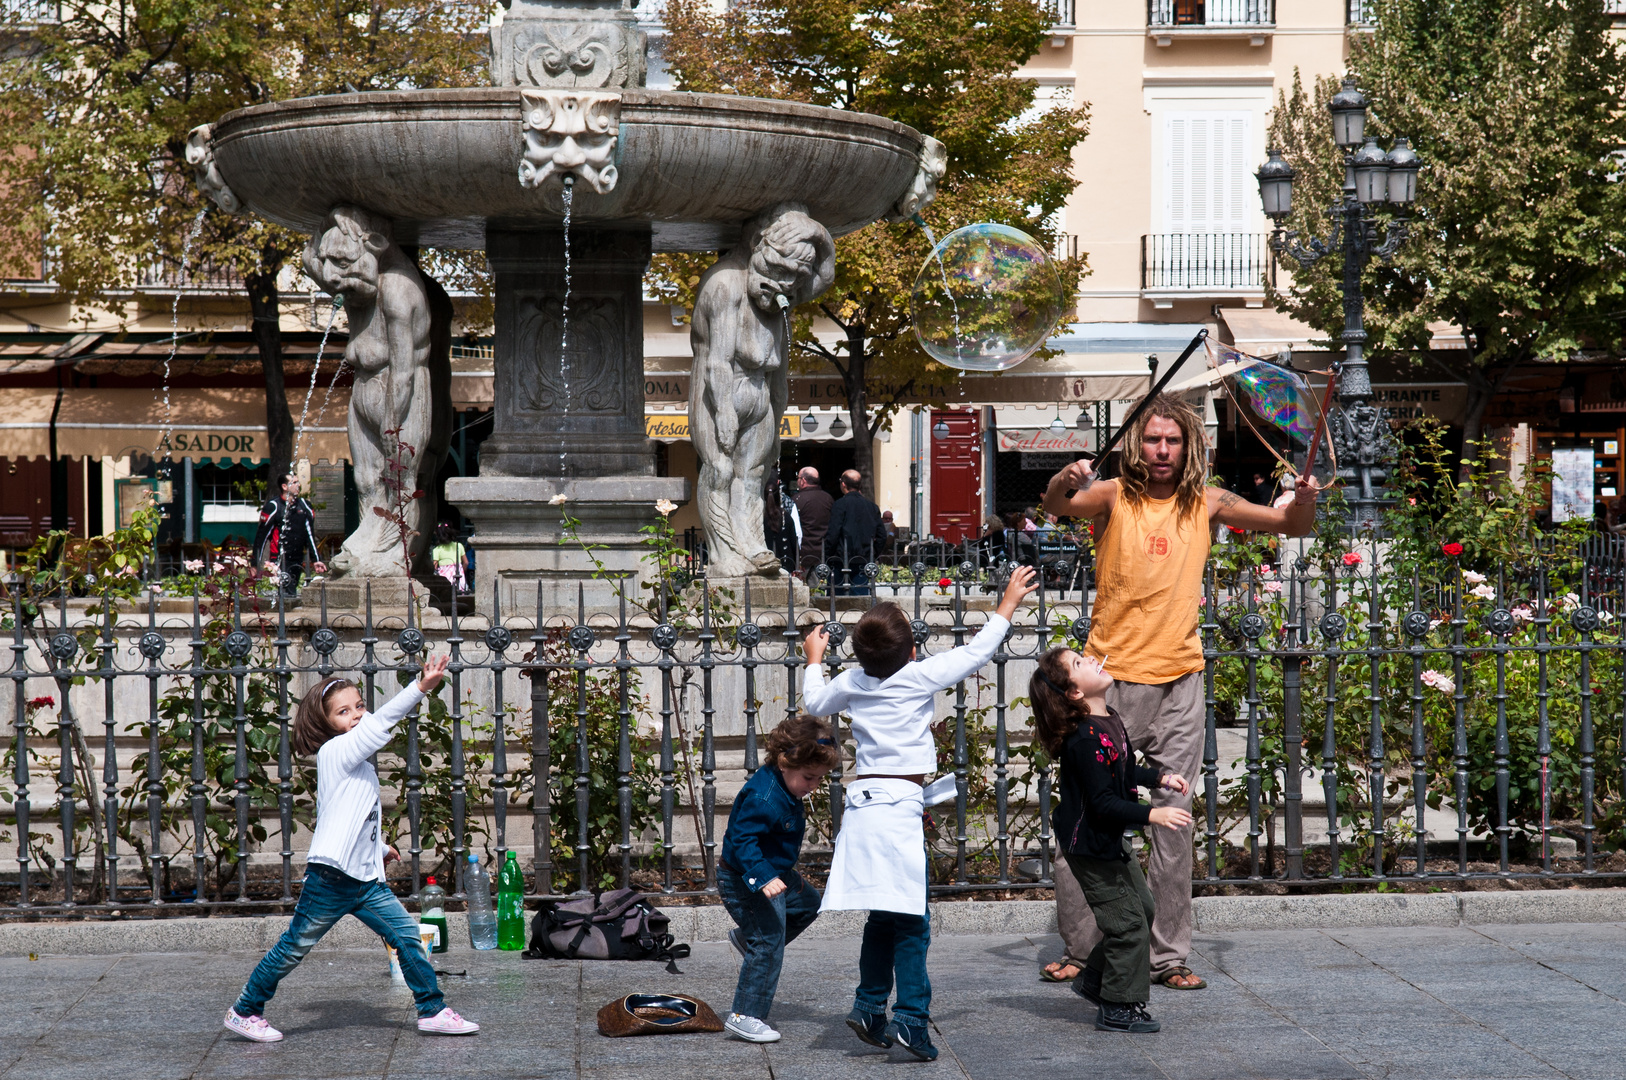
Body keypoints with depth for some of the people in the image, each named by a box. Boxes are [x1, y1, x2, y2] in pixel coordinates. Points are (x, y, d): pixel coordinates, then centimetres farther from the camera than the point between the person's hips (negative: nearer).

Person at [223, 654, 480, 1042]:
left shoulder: (358, 762, 17)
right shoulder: (336, 751, -10)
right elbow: (381, 723, -25)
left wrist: (379, 848, 29)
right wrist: (421, 688, -31)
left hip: (366, 879, 8)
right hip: (331, 878, -8)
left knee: (407, 934, 4)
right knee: (296, 946, 2)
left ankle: (432, 1011, 11)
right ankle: (244, 1011, 16)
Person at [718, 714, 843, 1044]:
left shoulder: (786, 790, 2)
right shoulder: (763, 798, -29)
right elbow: (742, 840, -34)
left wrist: (785, 874, 27)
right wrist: (763, 877, -44)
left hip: (774, 874, 10)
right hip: (745, 881, -10)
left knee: (808, 903, 27)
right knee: (768, 946, -11)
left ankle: (745, 937, 36)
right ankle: (744, 1017, -5)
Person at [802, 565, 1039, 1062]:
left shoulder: (853, 682, 9)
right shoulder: (919, 677, -6)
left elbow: (815, 702, 28)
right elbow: (975, 653, 2)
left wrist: (814, 660, 45)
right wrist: (1007, 605, 14)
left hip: (862, 801, 6)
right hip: (901, 803, -6)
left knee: (882, 916, 15)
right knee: (910, 922, -6)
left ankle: (870, 1007, 17)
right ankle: (911, 1018, -11)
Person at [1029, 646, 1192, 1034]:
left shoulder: (1109, 719, 3)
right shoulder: (1086, 737, -28)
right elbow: (1103, 803, -29)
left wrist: (1160, 778, 11)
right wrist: (1153, 814, -33)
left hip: (1110, 839, 10)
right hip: (1090, 844, -10)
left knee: (1143, 909, 19)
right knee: (1128, 921, -4)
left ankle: (1094, 981, 32)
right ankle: (1119, 1008, 9)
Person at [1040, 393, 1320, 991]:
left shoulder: (1206, 504, 6)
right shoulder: (1113, 496, -1)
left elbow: (1290, 526, 9)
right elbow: (1056, 506, -19)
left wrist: (1303, 502, -13)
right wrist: (1065, 482, -41)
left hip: (1179, 681, 2)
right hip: (1112, 677, -2)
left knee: (1172, 821, 4)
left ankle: (1168, 956, 10)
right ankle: (1079, 947, 13)